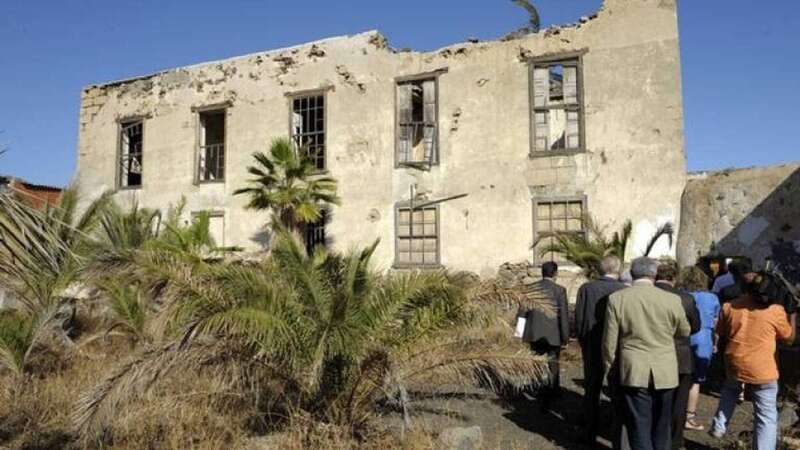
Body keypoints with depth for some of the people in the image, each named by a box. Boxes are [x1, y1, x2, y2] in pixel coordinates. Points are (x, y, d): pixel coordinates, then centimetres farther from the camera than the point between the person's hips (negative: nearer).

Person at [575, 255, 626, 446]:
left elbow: (578, 319, -6)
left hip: (592, 347, 1)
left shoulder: (586, 288, -9)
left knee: (591, 391, 14)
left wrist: (583, 341, 8)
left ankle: (591, 434, 20)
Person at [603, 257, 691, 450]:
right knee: (661, 426, 18)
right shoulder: (672, 299, -7)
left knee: (639, 427, 5)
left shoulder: (616, 298, -9)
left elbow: (610, 340, -4)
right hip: (665, 372, 2)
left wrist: (608, 367, 10)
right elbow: (685, 332, 10)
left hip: (634, 371, -2)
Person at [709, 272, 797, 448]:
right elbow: (789, 338, 7)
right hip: (762, 371, -3)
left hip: (734, 365, 4)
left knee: (729, 390, 33)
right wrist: (793, 318, 21)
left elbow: (721, 334, 9)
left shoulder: (729, 307, -3)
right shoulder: (776, 310, -10)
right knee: (766, 417, 6)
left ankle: (718, 427, 27)